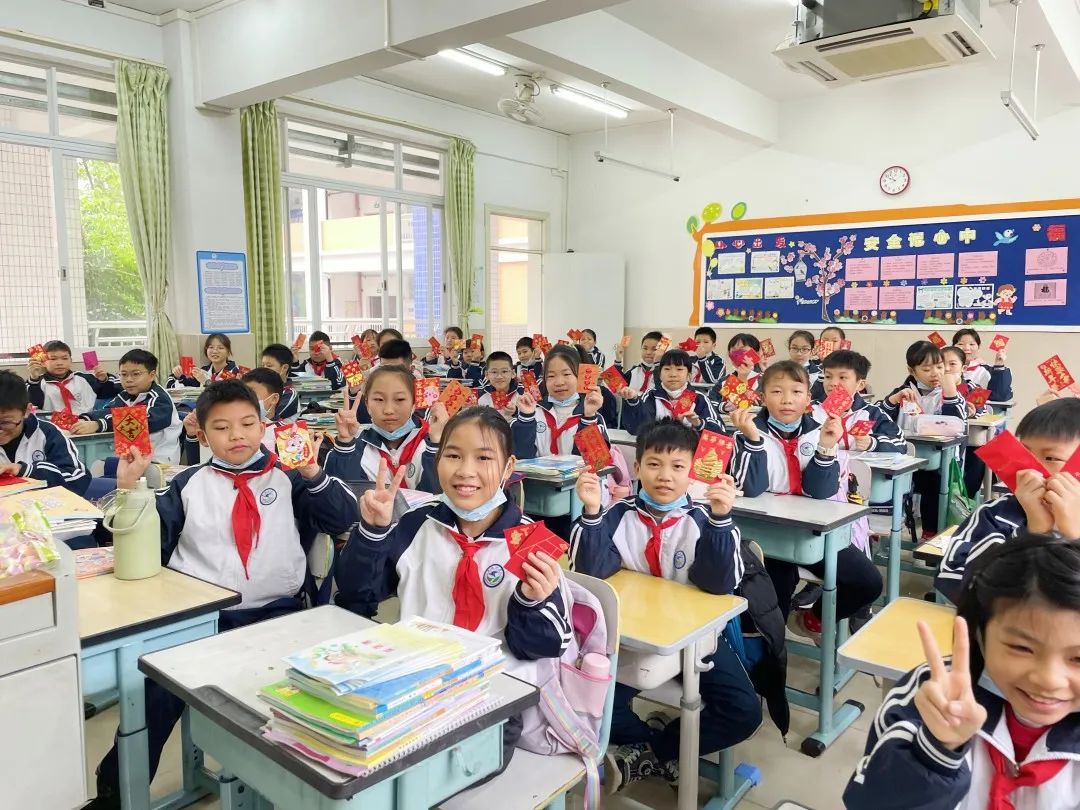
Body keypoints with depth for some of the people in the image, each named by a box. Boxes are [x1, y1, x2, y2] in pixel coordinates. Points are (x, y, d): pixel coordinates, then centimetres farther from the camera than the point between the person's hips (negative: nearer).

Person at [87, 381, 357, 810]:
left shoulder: (287, 477, 8)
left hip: (275, 612, -1)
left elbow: (345, 519, -1)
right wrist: (129, 488, -2)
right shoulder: (189, 484, 12)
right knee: (158, 690, -17)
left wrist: (312, 474, -13)